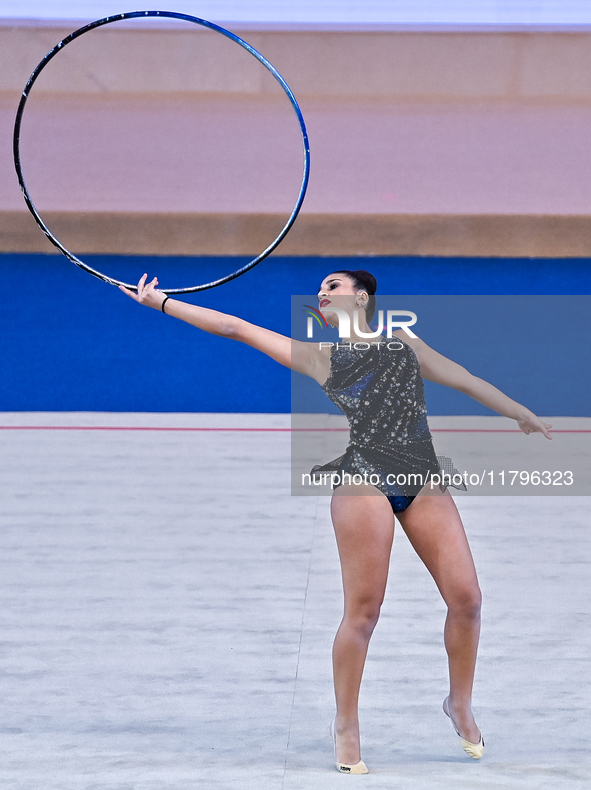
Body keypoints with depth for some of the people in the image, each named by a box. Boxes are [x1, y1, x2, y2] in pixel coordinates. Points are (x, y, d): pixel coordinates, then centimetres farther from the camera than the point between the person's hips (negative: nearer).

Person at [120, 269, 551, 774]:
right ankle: (346, 727, 6)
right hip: (361, 479, -3)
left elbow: (466, 380, 32)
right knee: (363, 613, -8)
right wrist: (159, 301, 17)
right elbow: (233, 327, 18)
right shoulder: (317, 356, 18)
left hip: (423, 477, 3)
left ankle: (461, 705, 17)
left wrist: (526, 415, 34)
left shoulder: (404, 344, 25)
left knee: (466, 599, -4)